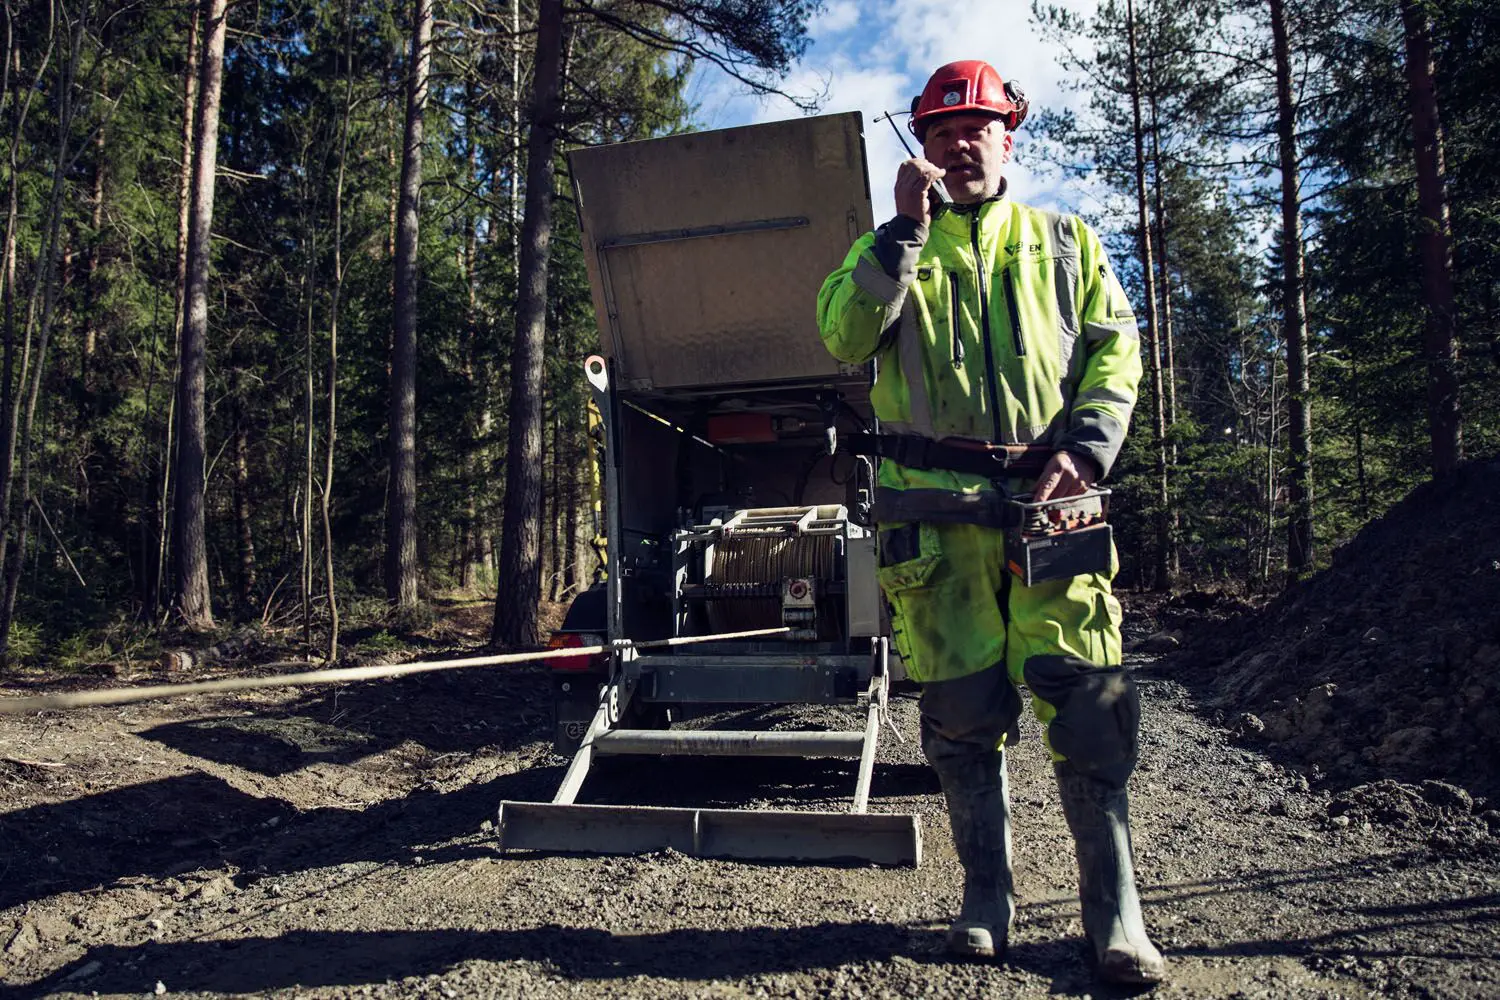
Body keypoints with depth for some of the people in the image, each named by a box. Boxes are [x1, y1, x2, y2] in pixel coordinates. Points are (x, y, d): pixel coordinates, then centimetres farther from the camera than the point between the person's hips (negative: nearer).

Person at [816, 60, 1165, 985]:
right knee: (962, 709, 4)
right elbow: (843, 335, -4)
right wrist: (907, 230, -10)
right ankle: (987, 902, 18)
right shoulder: (892, 250, 15)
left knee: (1086, 701, -5)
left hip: (1050, 501, 0)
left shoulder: (1065, 243, 18)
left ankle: (1115, 915, 6)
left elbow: (1116, 353, 11)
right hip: (937, 509, 0)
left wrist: (1087, 448, -6)